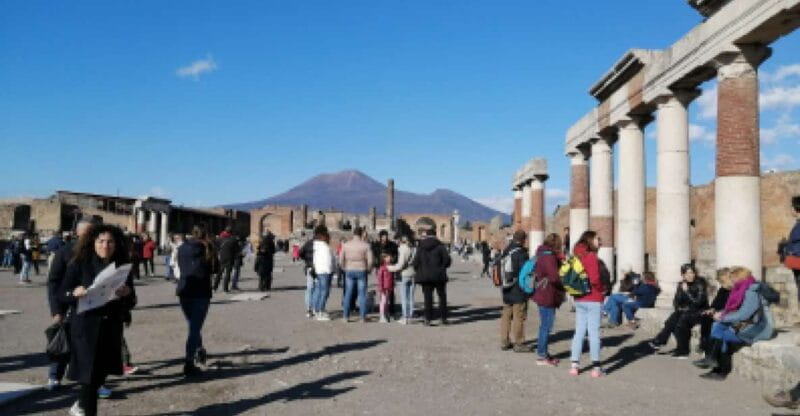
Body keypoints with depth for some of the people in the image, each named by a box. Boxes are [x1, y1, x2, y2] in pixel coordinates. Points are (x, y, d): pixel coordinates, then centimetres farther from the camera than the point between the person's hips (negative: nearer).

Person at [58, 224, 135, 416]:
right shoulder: (80, 264, -4)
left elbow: (131, 303, 5)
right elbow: (62, 294, -2)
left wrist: (127, 293, -17)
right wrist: (75, 293, -23)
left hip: (111, 327, 4)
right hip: (86, 326, -4)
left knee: (102, 372, 13)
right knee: (90, 373, -4)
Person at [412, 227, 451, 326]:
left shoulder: (421, 247, 1)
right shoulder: (440, 246, -3)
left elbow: (416, 261, -3)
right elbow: (447, 259, -9)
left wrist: (418, 271, 13)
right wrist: (442, 268, 8)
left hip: (425, 276, 1)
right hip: (439, 276, -1)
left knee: (428, 298, 5)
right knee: (442, 297, 11)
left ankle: (428, 319, 1)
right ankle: (443, 318, 11)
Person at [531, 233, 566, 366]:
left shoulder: (542, 254, 13)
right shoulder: (549, 256, -18)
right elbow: (554, 277, -24)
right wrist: (565, 286, -7)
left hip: (542, 295, 10)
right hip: (547, 297, -10)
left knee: (545, 325, 18)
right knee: (546, 326, -3)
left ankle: (544, 353, 28)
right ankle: (542, 356, 4)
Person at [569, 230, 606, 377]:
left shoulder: (578, 256, 9)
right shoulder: (592, 256, -13)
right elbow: (595, 279, -20)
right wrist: (602, 289, -3)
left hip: (579, 300, 7)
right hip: (593, 300, -7)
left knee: (579, 331, 10)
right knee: (594, 333, -1)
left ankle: (574, 365, 12)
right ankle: (596, 368, 4)